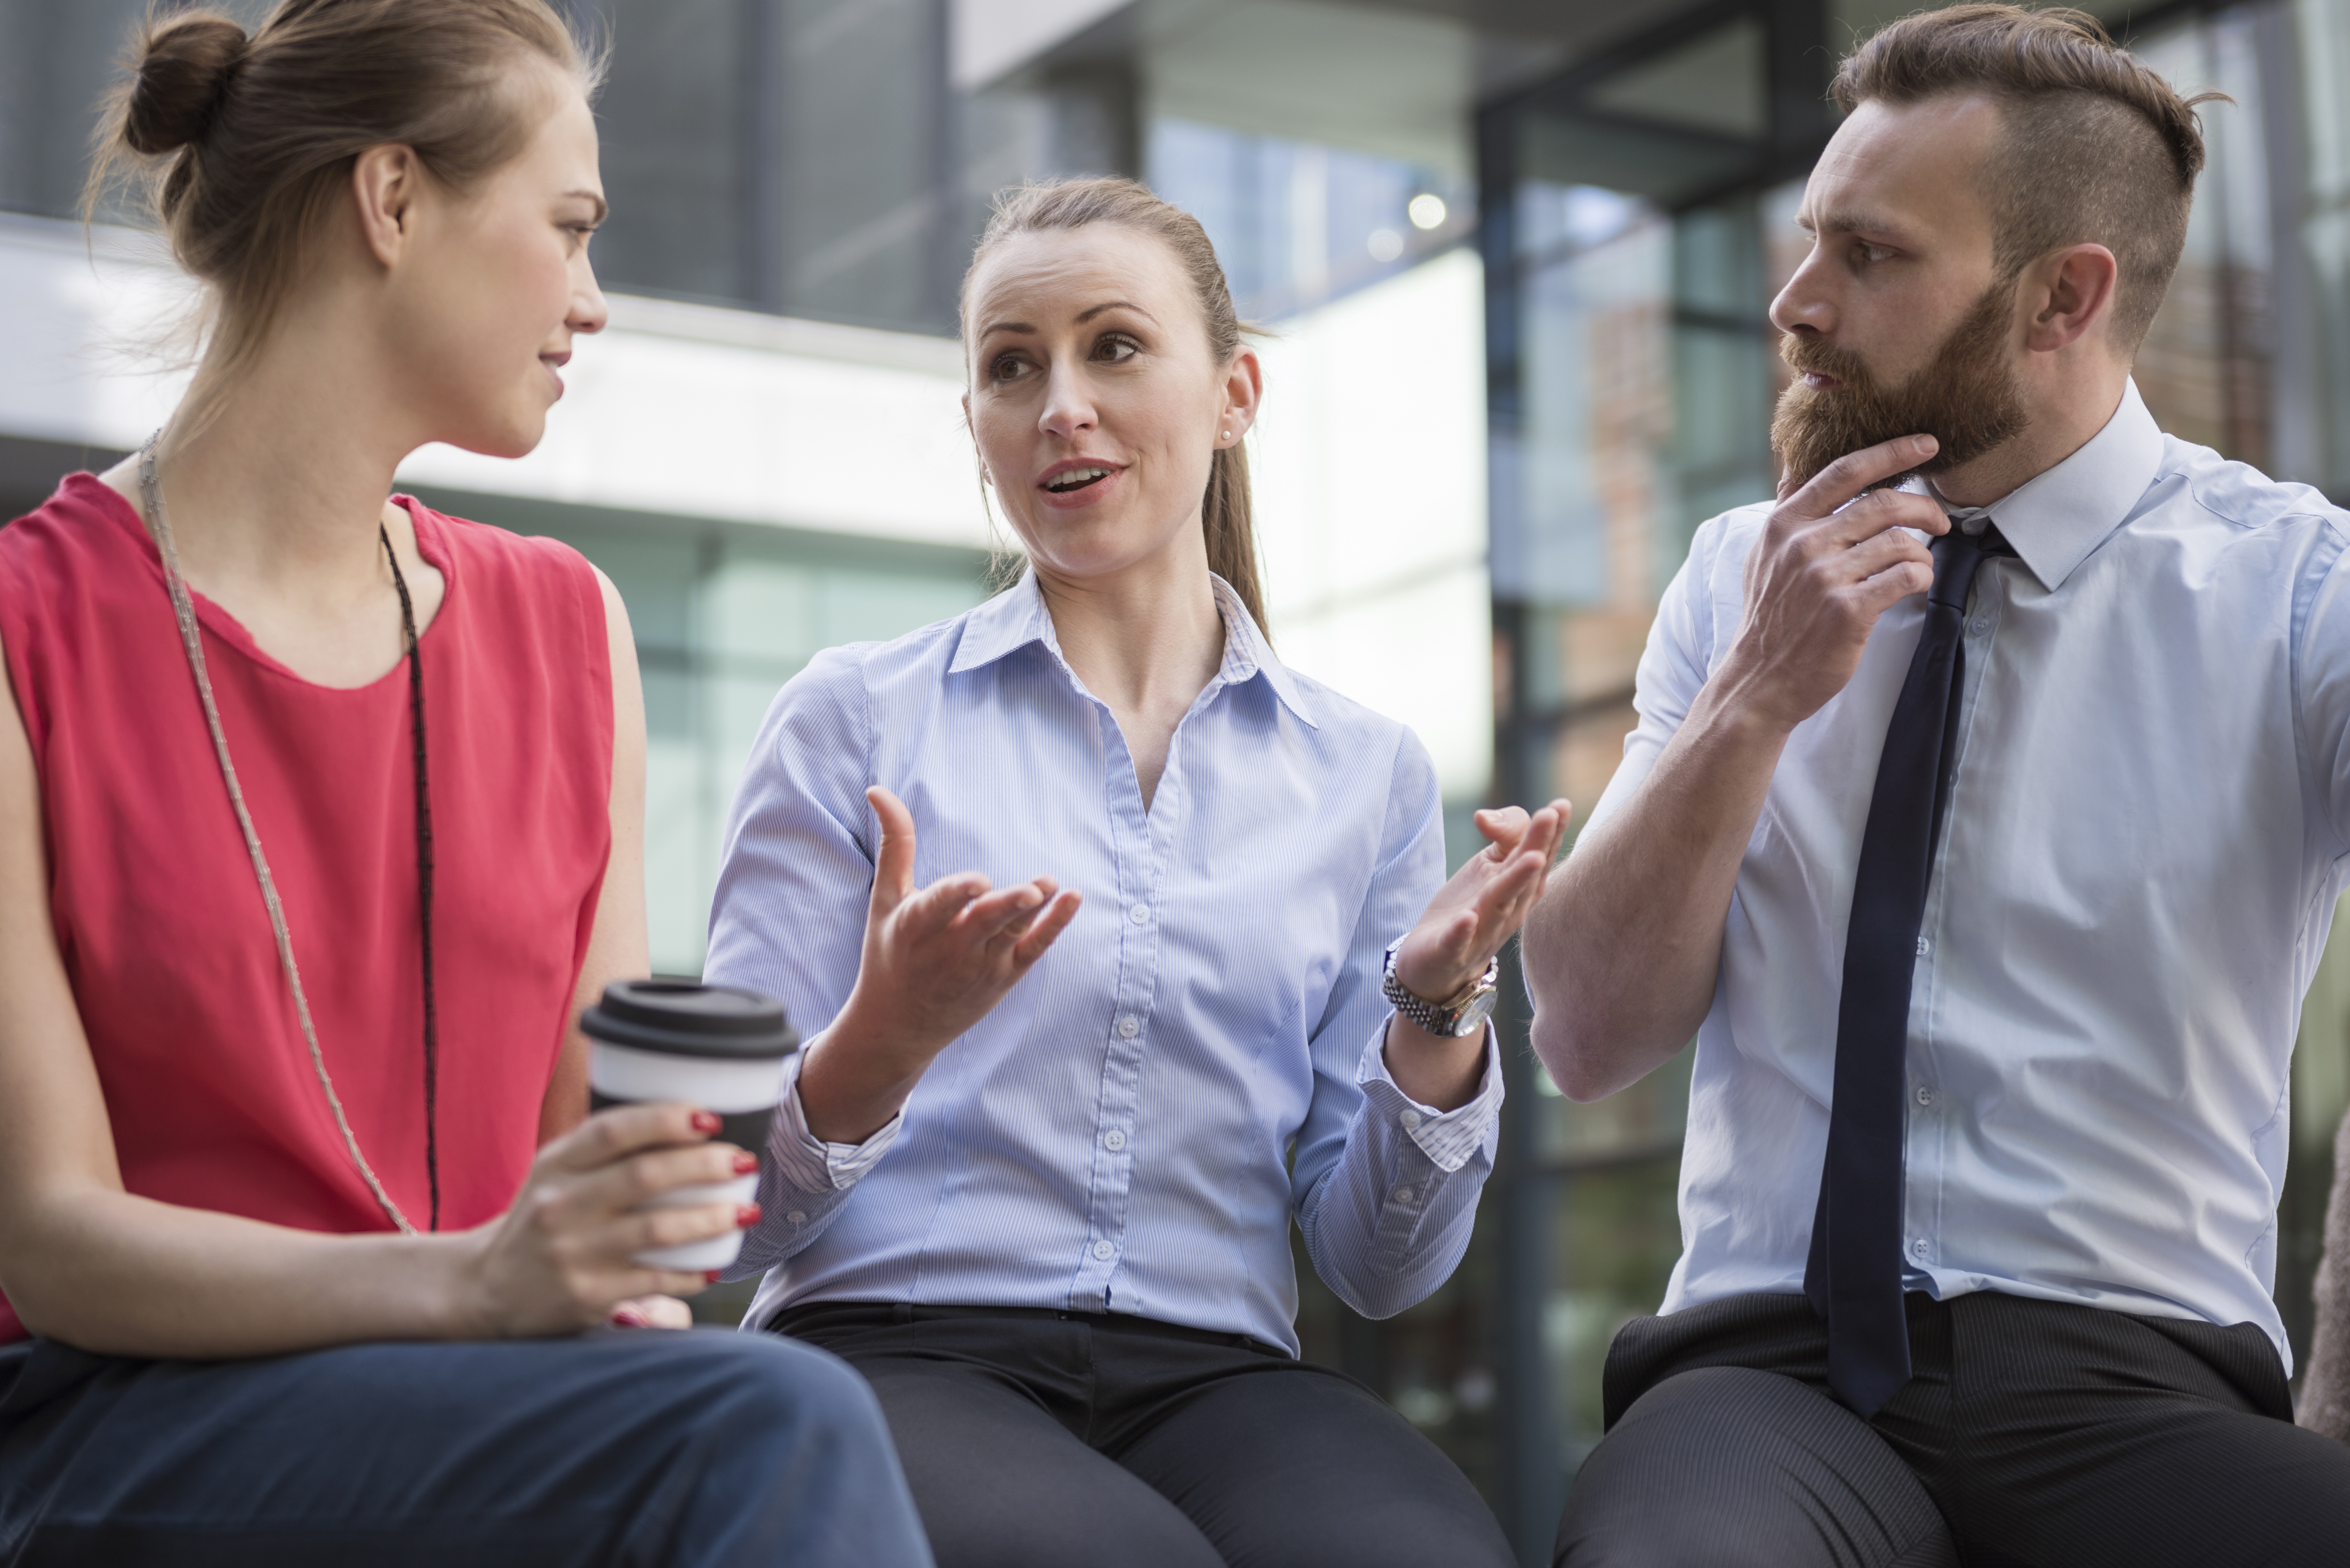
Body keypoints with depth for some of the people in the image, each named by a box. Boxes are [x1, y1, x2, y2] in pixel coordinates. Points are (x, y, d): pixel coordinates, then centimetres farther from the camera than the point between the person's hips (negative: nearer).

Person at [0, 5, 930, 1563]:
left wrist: (622, 1281, -11)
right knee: (777, 1425, -30)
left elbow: (600, 1133, 11)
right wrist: (471, 1279, -25)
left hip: (496, 1386, 5)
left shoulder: (569, 630, 12)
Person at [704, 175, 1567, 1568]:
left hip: (1215, 1376, 2)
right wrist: (880, 1053, -18)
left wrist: (1436, 1015, -7)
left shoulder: (1365, 772, 12)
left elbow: (1379, 1269, 10)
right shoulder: (857, 719, 6)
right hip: (902, 1348, -1)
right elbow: (733, 1216, 2)